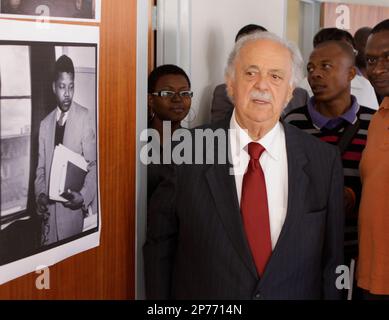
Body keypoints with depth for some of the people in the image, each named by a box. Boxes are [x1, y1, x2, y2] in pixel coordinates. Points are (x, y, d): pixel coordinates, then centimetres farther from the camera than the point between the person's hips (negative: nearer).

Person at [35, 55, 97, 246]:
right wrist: (40, 194, -5)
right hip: (50, 211, 4)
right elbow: (41, 169, 12)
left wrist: (84, 196, -21)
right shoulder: (45, 124, 9)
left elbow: (93, 165, -7)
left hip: (73, 208, -4)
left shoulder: (84, 117, -7)